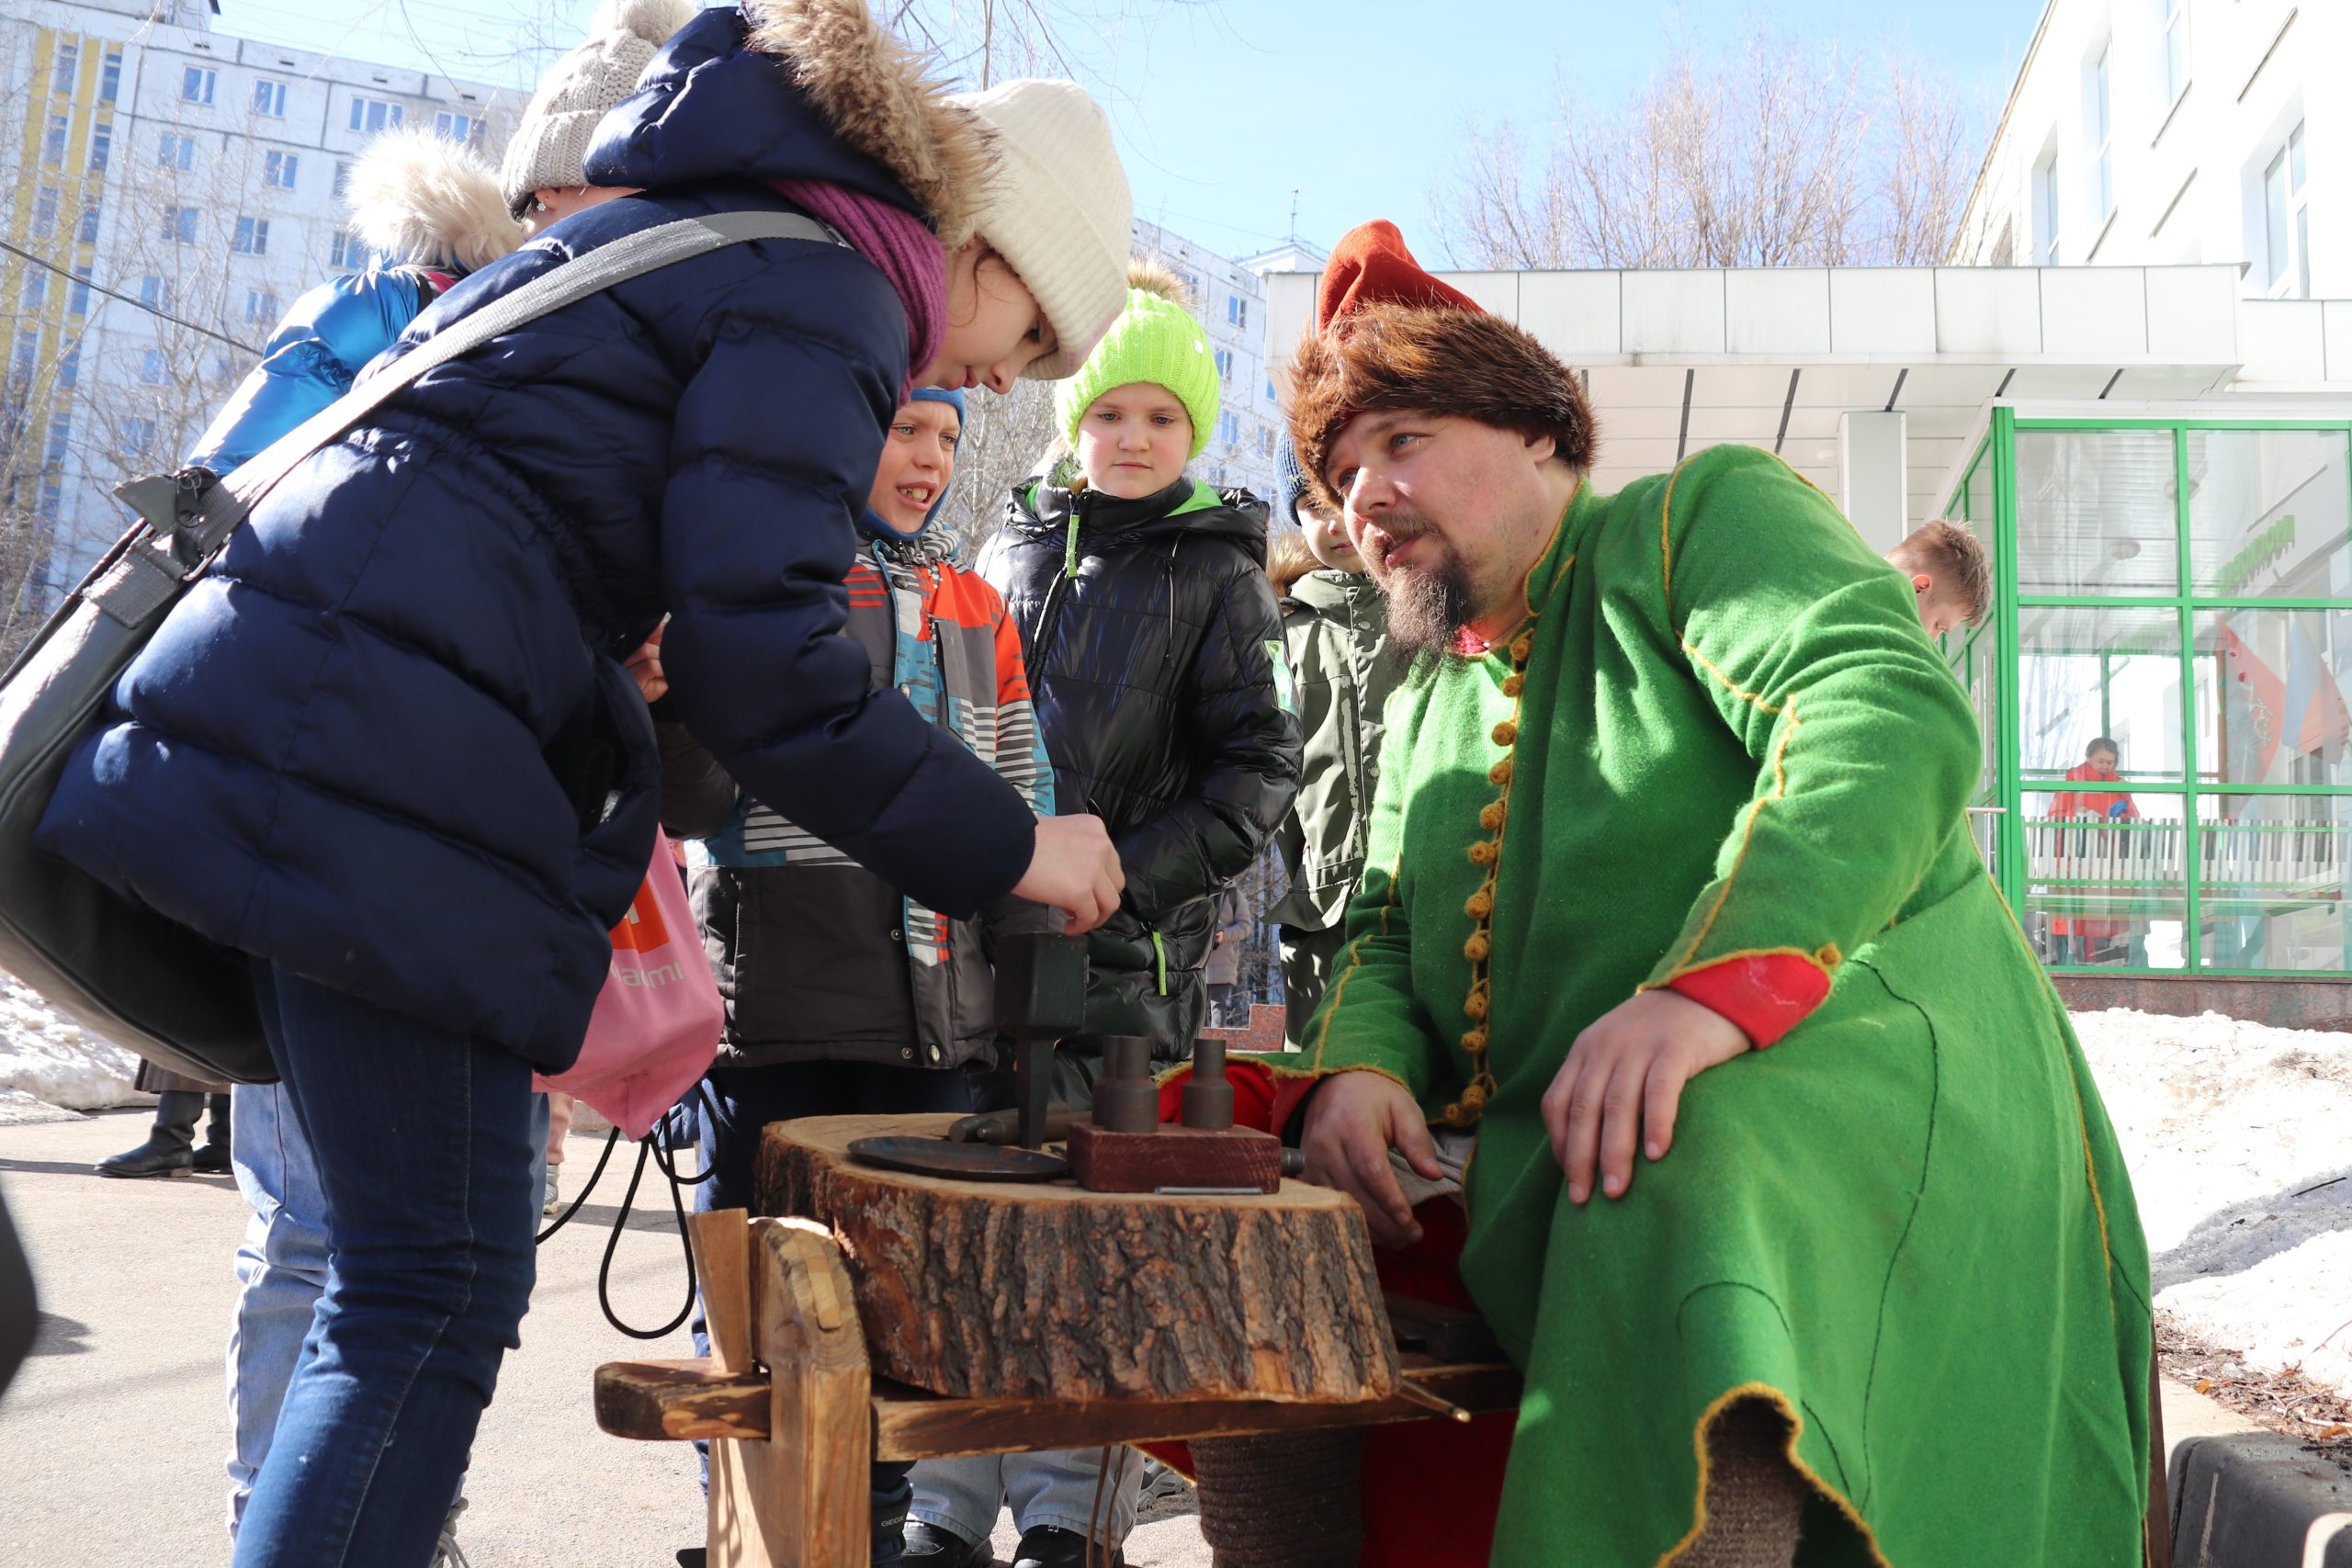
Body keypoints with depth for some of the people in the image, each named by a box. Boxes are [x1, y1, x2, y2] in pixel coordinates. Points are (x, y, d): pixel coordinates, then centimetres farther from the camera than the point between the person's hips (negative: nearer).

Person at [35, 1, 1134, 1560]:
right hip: (380, 747, -10)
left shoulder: (696, 229, 26)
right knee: (442, 1276, -8)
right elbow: (759, 660, -14)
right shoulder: (825, 293, -4)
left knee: (420, 1260, 14)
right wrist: (1009, 847, -5)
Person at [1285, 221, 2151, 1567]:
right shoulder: (1429, 702, 24)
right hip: (1539, 1166, 7)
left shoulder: (1701, 517, 2)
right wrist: (1361, 1062, -3)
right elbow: (1387, 933, 23)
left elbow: (1892, 715, -16)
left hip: (1841, 1070, -7)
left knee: (1680, 1188, -39)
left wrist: (1713, 980, -31)